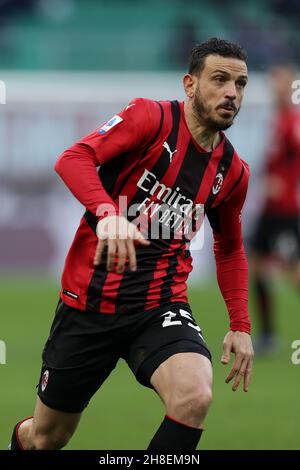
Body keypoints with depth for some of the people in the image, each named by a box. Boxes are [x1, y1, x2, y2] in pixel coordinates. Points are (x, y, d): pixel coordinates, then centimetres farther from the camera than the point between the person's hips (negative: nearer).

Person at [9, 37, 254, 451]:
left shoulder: (233, 171, 6)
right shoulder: (150, 118, -9)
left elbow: (230, 249, 23)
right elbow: (74, 159, -23)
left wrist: (240, 326, 15)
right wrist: (107, 213, -41)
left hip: (161, 307, 3)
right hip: (90, 300, -3)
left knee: (194, 397, -29)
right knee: (45, 438, 10)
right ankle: (19, 439, 48)